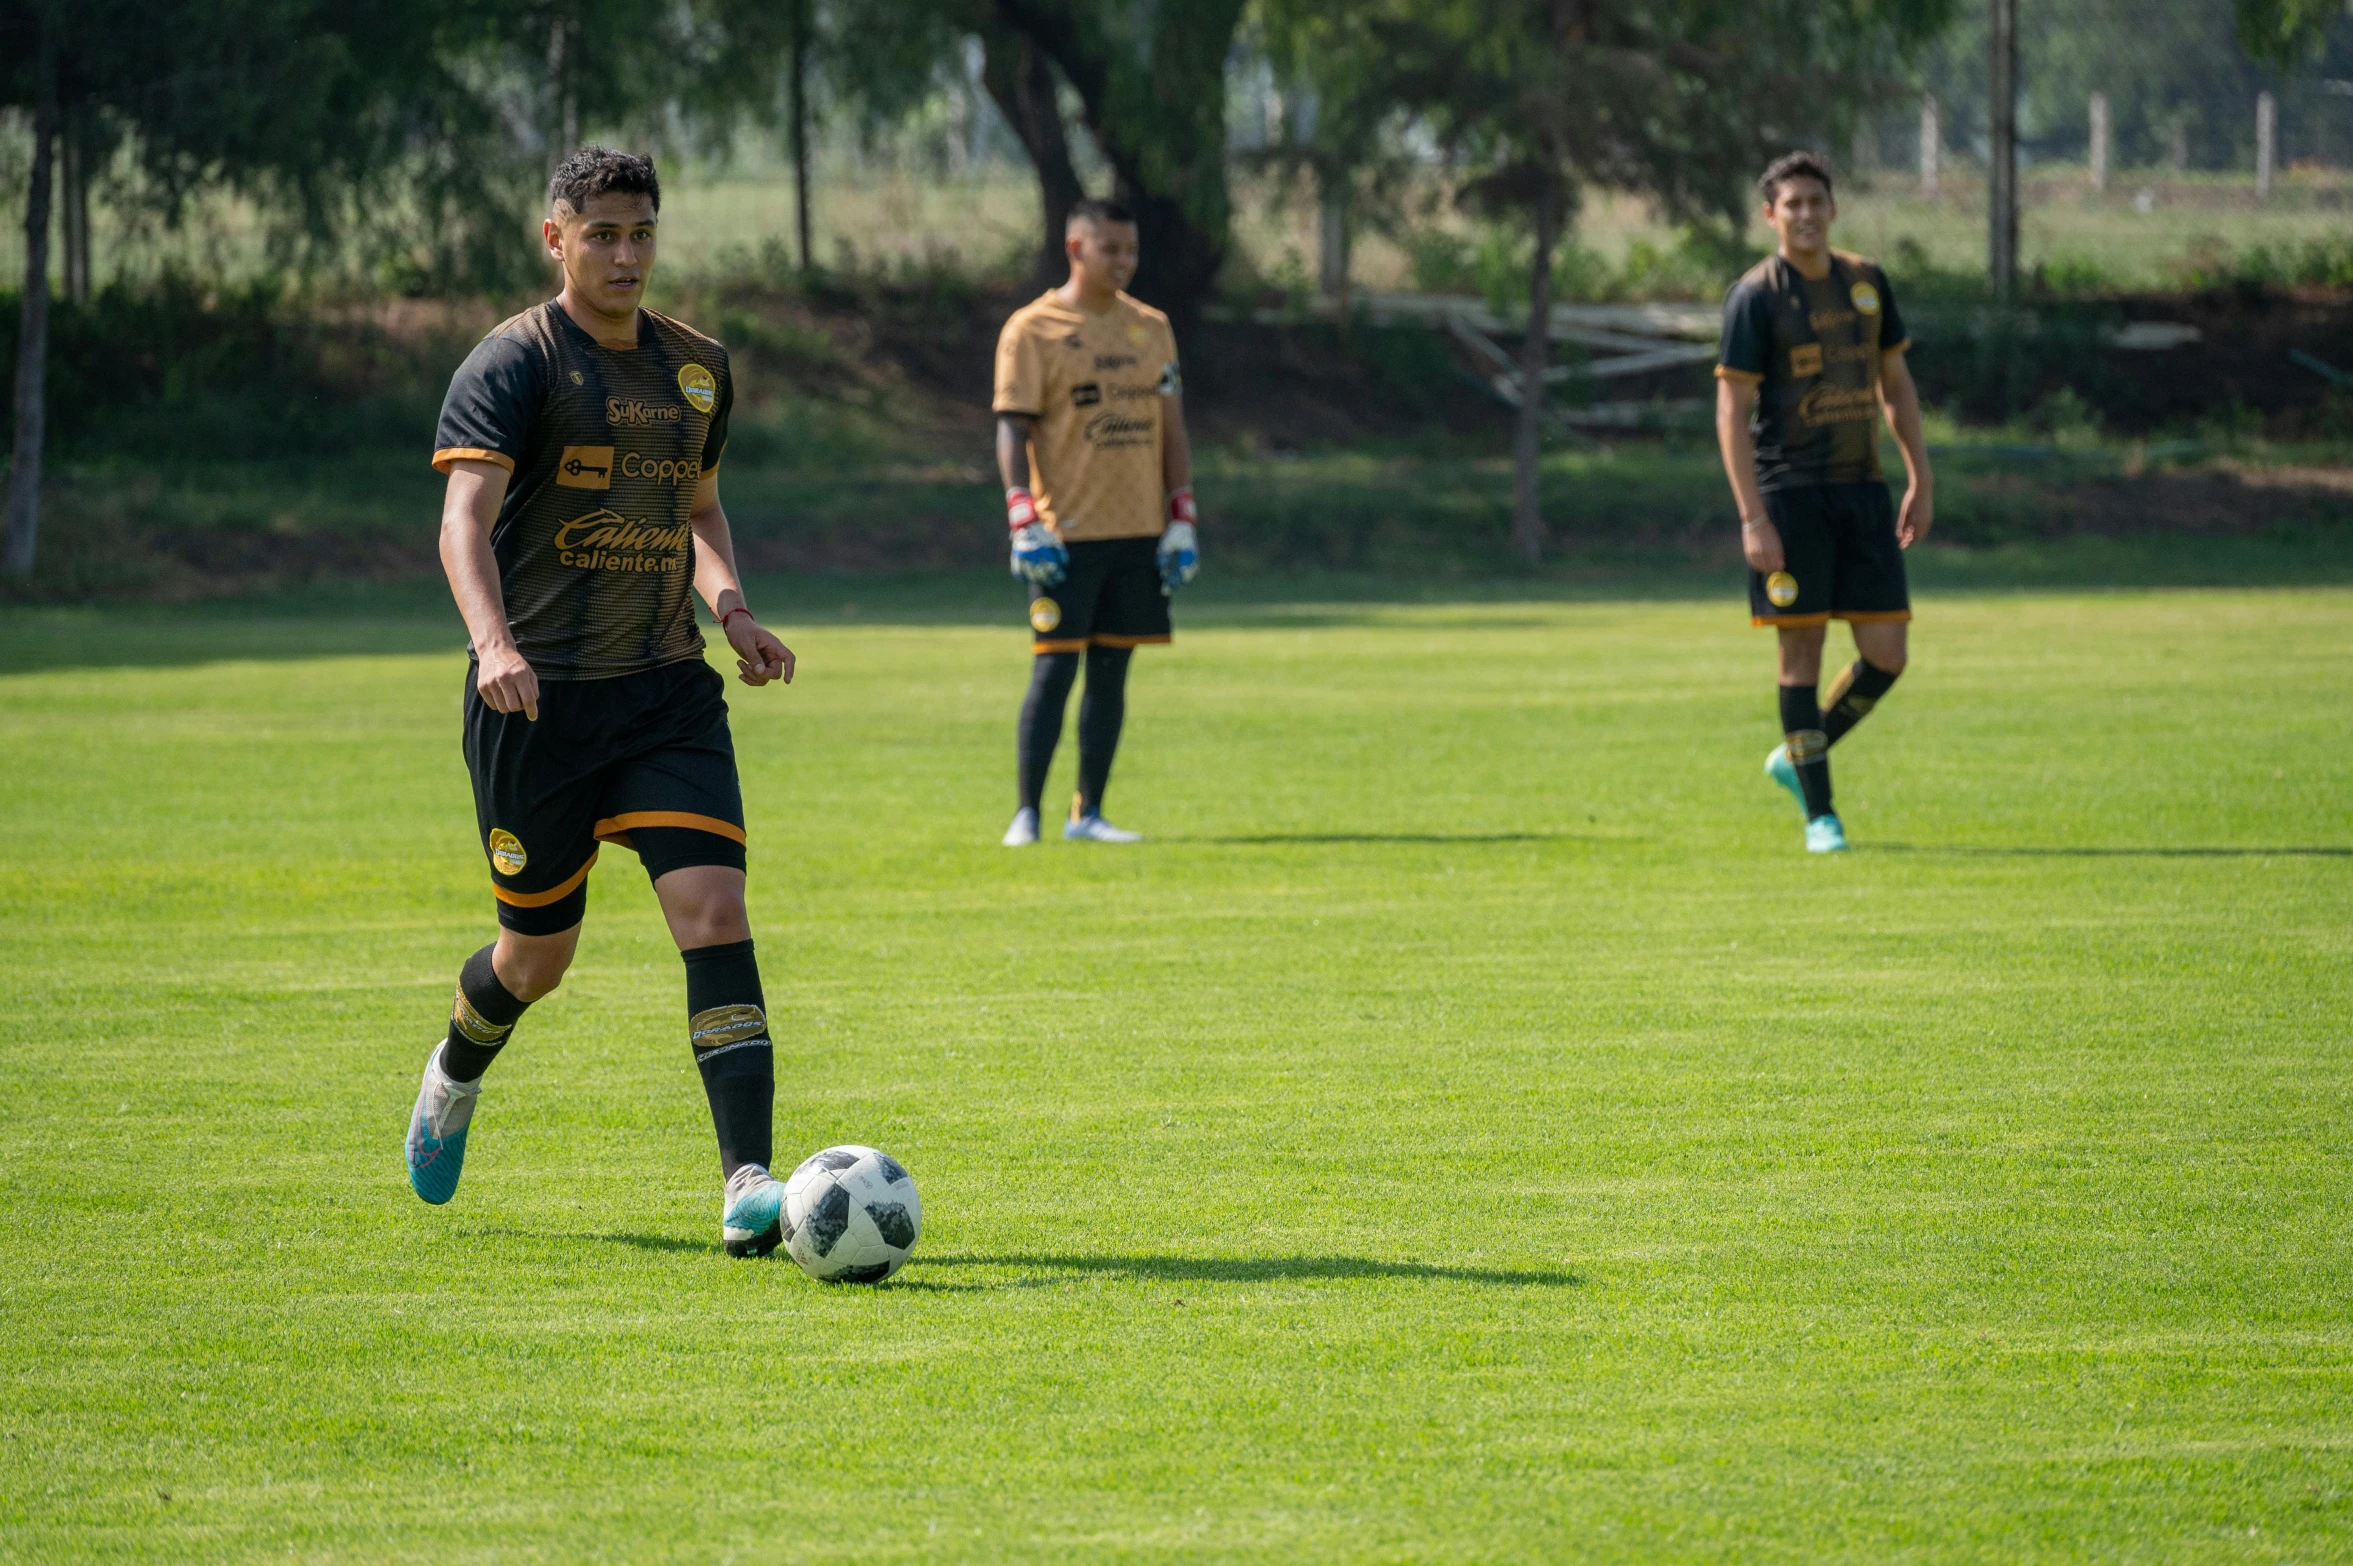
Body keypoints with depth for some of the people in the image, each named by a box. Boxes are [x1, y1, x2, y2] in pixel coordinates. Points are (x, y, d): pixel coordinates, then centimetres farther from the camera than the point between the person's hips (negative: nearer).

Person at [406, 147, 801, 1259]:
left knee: (714, 910, -15)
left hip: (667, 693, 4)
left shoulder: (696, 368, 11)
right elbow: (465, 518, -21)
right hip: (538, 702, -4)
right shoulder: (514, 363, -8)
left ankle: (747, 1186, -20)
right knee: (540, 953, 8)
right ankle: (458, 1070, 44)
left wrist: (727, 603, 6)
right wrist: (493, 643, -38)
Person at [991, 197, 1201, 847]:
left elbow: (1171, 428, 14)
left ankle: (1088, 814, 12)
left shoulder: (1151, 328, 13)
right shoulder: (1032, 330, -3)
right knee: (1054, 670, -7)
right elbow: (1012, 430, -8)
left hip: (1139, 533, 5)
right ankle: (1026, 815, -3)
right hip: (1065, 535, -5)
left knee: (1111, 670, 6)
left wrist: (1181, 521, 7)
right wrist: (1024, 524, -18)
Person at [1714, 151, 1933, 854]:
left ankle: (1797, 758, 23)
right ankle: (1819, 815, 4)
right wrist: (1753, 519, -16)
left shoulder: (1866, 282, 10)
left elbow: (1894, 382, 19)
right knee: (1802, 649, -3)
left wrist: (1921, 480, 14)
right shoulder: (1754, 296, -7)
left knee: (1885, 654, 0)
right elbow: (1732, 410, -10)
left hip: (1861, 488, 5)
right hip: (1789, 494, -5)